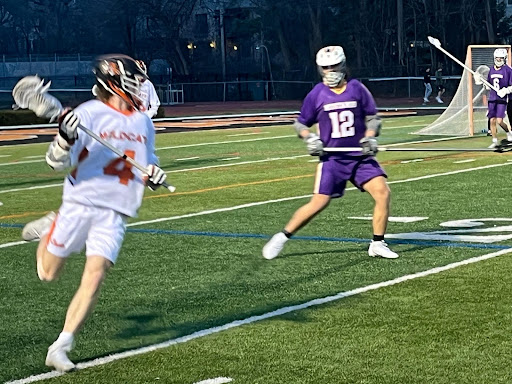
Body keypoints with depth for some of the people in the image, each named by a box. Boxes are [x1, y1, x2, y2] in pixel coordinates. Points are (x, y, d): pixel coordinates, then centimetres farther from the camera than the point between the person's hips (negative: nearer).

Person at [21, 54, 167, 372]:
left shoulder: (143, 123, 11)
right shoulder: (89, 114, -7)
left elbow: (149, 161, 27)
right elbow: (57, 163, -10)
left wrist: (154, 173, 4)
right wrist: (65, 139, -30)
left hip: (116, 213, 3)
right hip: (80, 204, -3)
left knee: (95, 277, -11)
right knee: (48, 274, 6)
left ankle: (60, 348, -3)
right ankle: (49, 229, 38)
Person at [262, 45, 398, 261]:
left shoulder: (357, 89, 2)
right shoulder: (316, 94, -1)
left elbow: (373, 117, 9)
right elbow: (300, 124, 9)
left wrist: (370, 137, -8)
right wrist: (309, 138, -10)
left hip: (360, 157, 2)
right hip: (332, 158, -2)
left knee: (383, 192, -13)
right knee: (319, 203, -9)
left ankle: (377, 244, 1)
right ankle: (281, 238, 6)